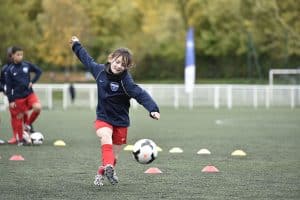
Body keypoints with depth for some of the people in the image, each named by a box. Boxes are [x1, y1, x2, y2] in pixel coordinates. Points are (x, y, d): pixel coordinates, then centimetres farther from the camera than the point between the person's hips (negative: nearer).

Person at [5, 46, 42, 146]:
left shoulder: (27, 65, -1)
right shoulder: (10, 70, -6)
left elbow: (39, 71, 12)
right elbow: (8, 86, -3)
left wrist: (32, 82, -1)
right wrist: (11, 101, -6)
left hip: (29, 93, 2)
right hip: (18, 97, -2)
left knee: (38, 107, -23)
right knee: (19, 117, 3)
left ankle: (28, 124, 2)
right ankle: (20, 139, 17)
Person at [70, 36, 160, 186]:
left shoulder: (126, 81, -19)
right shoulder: (99, 70, -6)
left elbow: (141, 94, -28)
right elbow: (88, 60, 13)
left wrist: (153, 109, -43)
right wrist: (76, 45, 27)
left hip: (120, 121, -1)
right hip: (103, 118, 1)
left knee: (114, 155, 8)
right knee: (105, 136, -32)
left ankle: (102, 173, 34)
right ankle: (108, 166, -46)